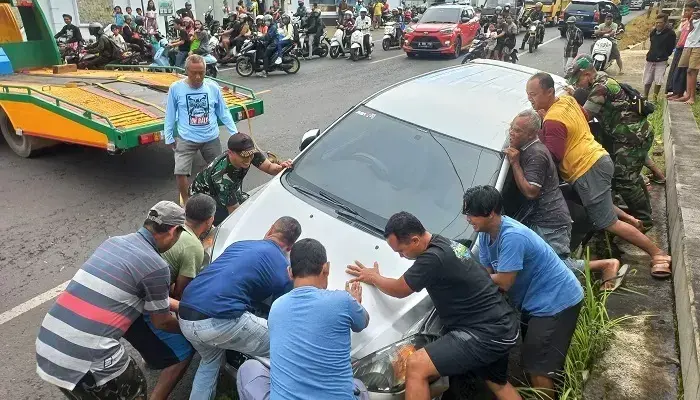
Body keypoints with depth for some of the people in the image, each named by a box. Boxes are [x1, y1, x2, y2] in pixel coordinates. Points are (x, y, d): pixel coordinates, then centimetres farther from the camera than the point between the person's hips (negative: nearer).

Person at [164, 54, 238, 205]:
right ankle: (186, 201, 13)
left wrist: (234, 133, 3)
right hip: (186, 139, -2)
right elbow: (170, 115, 1)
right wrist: (169, 138, 3)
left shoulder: (213, 87, -5)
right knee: (180, 172, -12)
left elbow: (223, 112, 5)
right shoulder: (176, 88, -8)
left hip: (211, 138, 2)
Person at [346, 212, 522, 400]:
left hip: (485, 334, -10)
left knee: (416, 366, -14)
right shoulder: (446, 244, 6)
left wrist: (373, 277, 9)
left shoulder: (433, 258, -24)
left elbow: (399, 290, -8)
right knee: (499, 385, 32)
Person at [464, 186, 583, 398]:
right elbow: (486, 273, 0)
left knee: (537, 366, -6)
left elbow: (503, 282, -27)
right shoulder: (486, 233, -2)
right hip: (532, 299, 10)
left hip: (557, 301, -9)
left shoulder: (511, 236, -31)